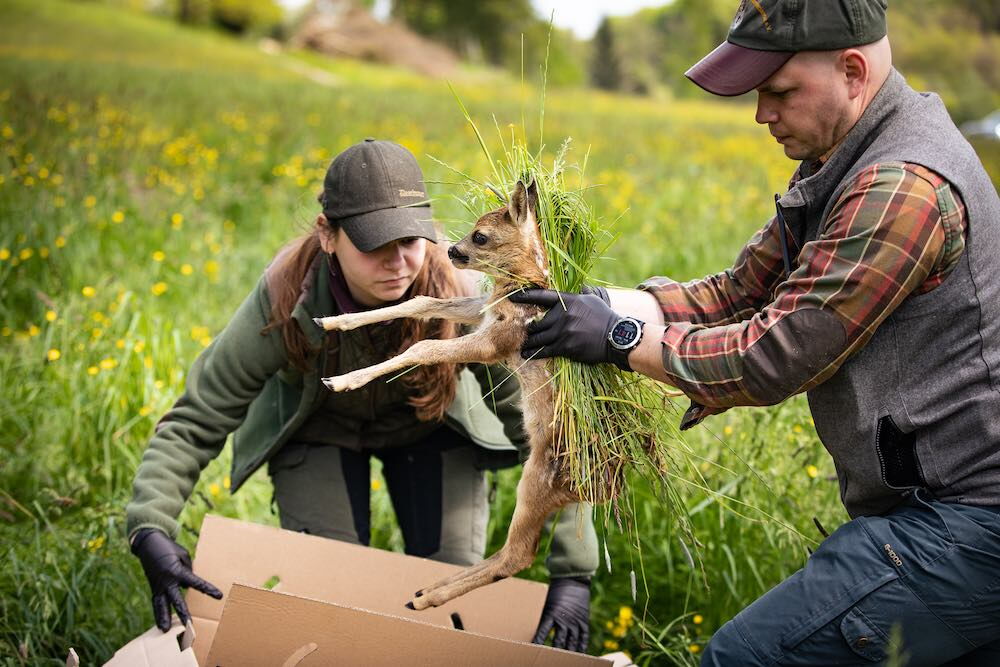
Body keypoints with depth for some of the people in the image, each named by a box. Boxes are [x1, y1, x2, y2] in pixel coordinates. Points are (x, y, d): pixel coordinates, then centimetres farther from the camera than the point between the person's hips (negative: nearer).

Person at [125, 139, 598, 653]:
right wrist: (151, 532, -47)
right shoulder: (283, 306, -37)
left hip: (431, 426, 1)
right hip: (318, 429, -1)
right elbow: (192, 425, -30)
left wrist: (572, 573, -33)